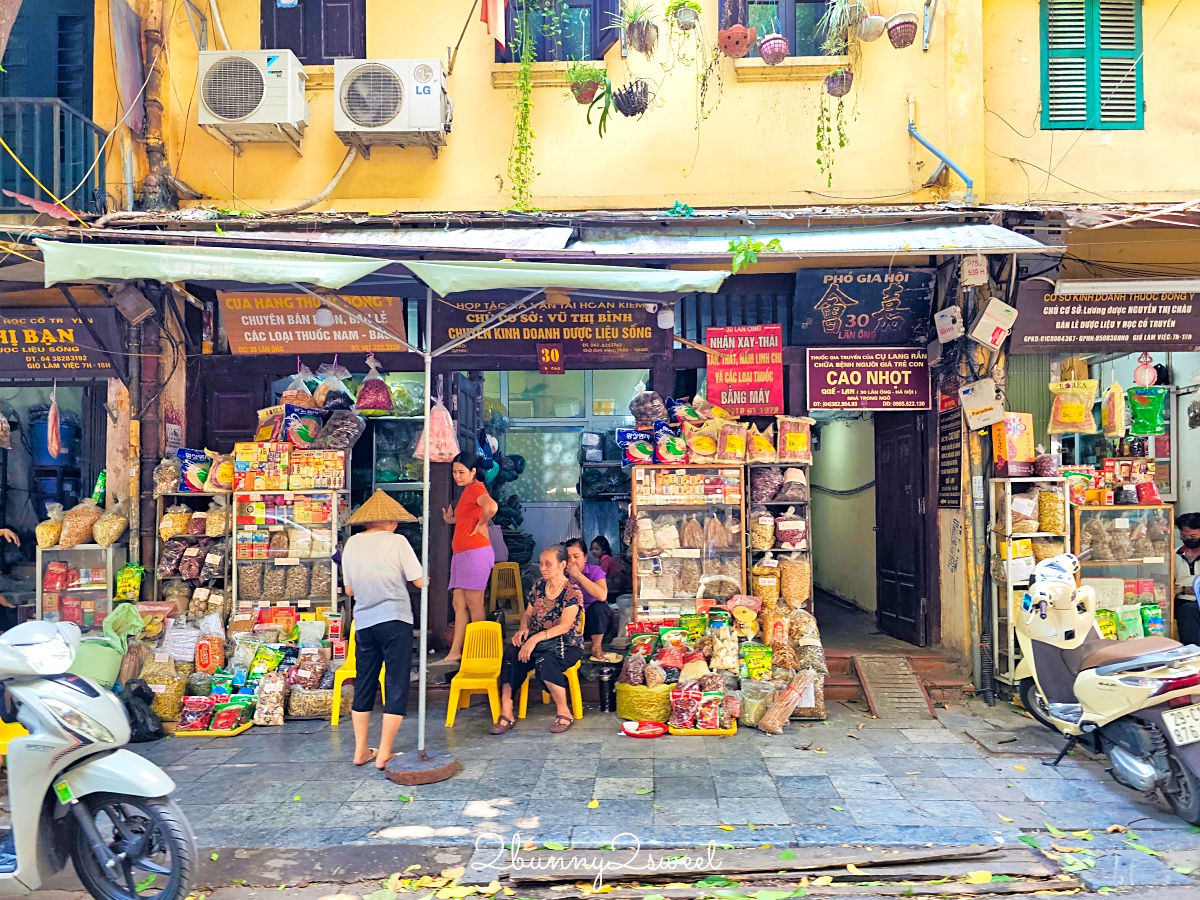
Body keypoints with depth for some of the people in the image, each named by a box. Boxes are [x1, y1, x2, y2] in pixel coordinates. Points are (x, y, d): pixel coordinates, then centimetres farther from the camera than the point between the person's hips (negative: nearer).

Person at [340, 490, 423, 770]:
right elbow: (420, 581, -8)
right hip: (395, 621, -5)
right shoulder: (396, 541, -10)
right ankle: (384, 754, 3)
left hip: (363, 623, 5)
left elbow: (349, 589, 10)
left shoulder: (351, 544, 2)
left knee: (364, 685, 15)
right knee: (396, 686, 3)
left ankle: (361, 750, 21)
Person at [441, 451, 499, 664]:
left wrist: (480, 526, -16)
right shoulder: (467, 491, 21)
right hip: (461, 553, 10)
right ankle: (455, 652, 8)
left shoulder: (475, 488, -8)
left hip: (475, 552, -10)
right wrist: (451, 520, 23)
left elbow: (492, 507, -29)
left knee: (474, 604, -7)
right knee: (459, 604, 7)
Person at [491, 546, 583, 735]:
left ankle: (564, 712, -19)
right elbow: (528, 614, 17)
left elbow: (564, 626, -21)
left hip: (566, 645, -5)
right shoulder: (539, 586, 10)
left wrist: (536, 638, -32)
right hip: (536, 641, 5)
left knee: (545, 661, -39)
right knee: (511, 652, -28)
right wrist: (523, 627, -8)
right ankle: (506, 713, -30)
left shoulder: (572, 591, -10)